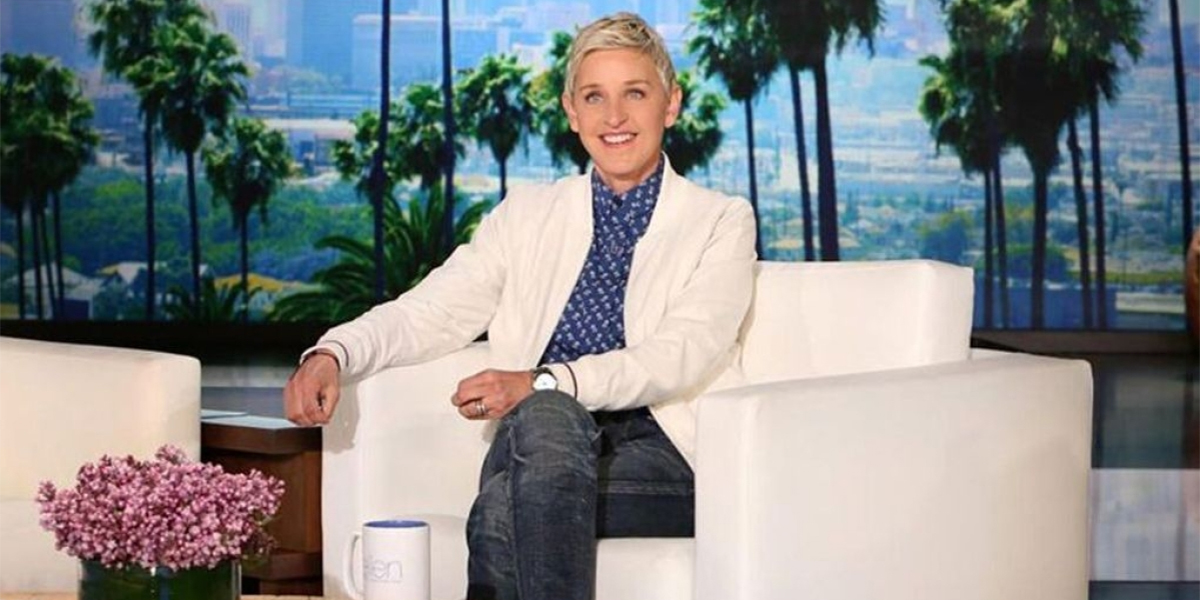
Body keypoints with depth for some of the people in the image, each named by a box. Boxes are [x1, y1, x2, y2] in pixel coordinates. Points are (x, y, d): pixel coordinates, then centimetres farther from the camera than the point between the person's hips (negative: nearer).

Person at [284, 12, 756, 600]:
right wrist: (333, 353, -11)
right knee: (546, 415, -36)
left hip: (660, 459, -2)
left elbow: (683, 354, -6)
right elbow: (429, 312, 13)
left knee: (503, 510, -34)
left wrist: (541, 384, -23)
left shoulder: (721, 221, 11)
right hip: (535, 442, 3)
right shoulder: (526, 215, 22)